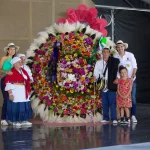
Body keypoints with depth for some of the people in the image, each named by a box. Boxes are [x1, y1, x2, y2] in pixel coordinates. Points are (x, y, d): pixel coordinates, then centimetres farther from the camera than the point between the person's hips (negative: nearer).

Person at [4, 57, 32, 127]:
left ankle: (24, 120, 17)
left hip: (23, 92, 8)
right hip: (15, 92, -8)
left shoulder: (23, 71, 11)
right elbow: (8, 84, -15)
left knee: (24, 106, 9)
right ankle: (15, 121, 5)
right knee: (15, 106, -5)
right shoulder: (11, 72, -12)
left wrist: (28, 90, 7)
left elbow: (27, 81, 14)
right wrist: (10, 93, -20)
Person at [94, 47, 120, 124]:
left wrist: (117, 78, -4)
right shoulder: (98, 62, 9)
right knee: (104, 103, 5)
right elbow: (96, 72, 3)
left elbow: (117, 70, 6)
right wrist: (95, 77, -14)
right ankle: (105, 118, 12)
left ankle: (114, 118, -2)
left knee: (112, 102, -5)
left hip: (111, 85, -2)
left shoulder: (114, 61, 3)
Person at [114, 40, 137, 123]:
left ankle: (133, 116, -4)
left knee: (133, 97, -6)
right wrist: (117, 78, -8)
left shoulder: (130, 55, 1)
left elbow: (134, 67, 1)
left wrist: (132, 76, -9)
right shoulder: (115, 57, 1)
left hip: (131, 79, 0)